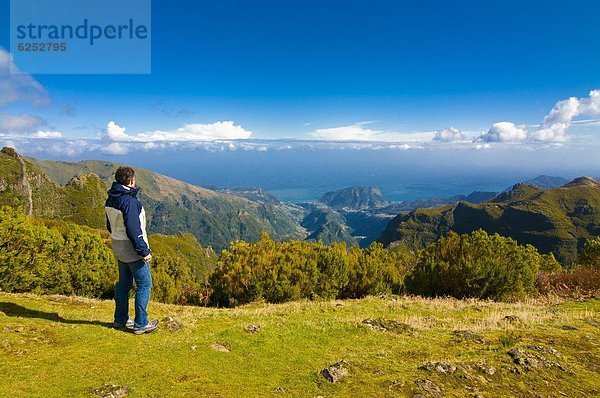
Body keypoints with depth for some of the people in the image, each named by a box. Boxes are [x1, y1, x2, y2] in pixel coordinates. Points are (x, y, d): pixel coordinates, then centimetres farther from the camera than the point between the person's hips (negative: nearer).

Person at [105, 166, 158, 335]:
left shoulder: (110, 200, 7)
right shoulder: (129, 201, -23)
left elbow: (110, 226, 16)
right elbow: (133, 230, -24)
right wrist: (144, 251, -19)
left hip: (118, 248, 9)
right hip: (132, 250, -9)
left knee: (124, 283, 20)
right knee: (144, 284, 1)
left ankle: (120, 319, 31)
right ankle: (141, 324, 6)